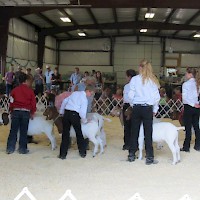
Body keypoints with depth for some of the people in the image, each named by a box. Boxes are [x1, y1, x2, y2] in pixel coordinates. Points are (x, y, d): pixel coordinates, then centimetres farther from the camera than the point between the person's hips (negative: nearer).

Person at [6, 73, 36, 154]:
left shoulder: (14, 90, 4)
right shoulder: (30, 91, 1)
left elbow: (11, 102, 5)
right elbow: (33, 103, 3)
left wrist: (12, 111, 18)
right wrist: (32, 113, 16)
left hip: (16, 111, 1)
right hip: (26, 112, -1)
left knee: (13, 131, 6)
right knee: (23, 131, 5)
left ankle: (10, 148, 8)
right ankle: (22, 149, 9)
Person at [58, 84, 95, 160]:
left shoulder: (75, 93, 16)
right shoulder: (85, 99, -3)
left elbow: (65, 101, 18)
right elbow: (82, 112, -9)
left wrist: (61, 112, 25)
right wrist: (85, 121, 8)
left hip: (66, 113, 5)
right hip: (74, 115, -5)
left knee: (65, 134, 9)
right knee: (79, 134, 13)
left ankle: (62, 154, 11)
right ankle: (82, 152, 22)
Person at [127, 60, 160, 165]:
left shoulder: (135, 79, -2)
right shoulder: (153, 80, 1)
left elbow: (131, 95, -4)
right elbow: (157, 97, 0)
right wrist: (155, 109, 11)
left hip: (137, 108, 0)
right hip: (148, 109, 0)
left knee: (134, 132, 10)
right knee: (148, 133, 4)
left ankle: (131, 155, 20)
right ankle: (149, 157, 6)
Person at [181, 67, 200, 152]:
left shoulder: (186, 84, -11)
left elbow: (184, 97, -18)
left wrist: (193, 104, -12)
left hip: (188, 107, -6)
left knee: (188, 127, 0)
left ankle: (186, 147, 7)